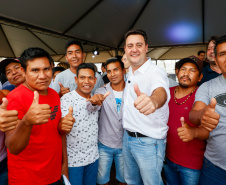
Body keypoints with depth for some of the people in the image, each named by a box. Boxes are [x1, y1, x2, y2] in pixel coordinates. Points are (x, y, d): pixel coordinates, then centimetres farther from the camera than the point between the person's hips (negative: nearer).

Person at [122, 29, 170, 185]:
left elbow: (161, 91, -43)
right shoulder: (130, 71, 5)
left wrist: (153, 100, -65)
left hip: (149, 142, -7)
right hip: (127, 138, 7)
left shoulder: (156, 71, -19)